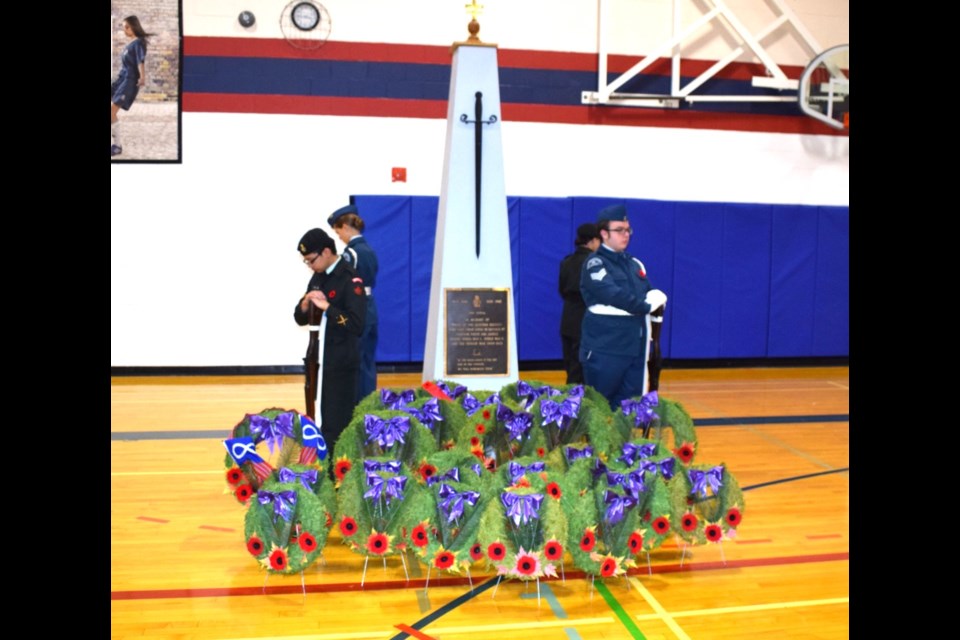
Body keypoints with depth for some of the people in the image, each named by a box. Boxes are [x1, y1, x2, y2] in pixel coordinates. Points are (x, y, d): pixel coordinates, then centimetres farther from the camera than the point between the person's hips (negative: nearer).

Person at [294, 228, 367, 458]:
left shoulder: (350, 280, -15)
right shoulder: (318, 278, 10)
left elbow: (357, 325, -22)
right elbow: (301, 319, 14)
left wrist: (326, 306, -24)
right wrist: (305, 306, -7)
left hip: (341, 365, -8)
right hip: (319, 361, 8)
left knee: (336, 426, -3)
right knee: (322, 423, 16)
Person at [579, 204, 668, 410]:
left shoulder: (634, 264, 16)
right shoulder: (595, 263, -6)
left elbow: (653, 294, 15)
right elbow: (614, 295, -19)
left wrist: (657, 299, -7)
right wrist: (646, 306, -10)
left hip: (635, 345, 7)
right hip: (605, 348, -7)